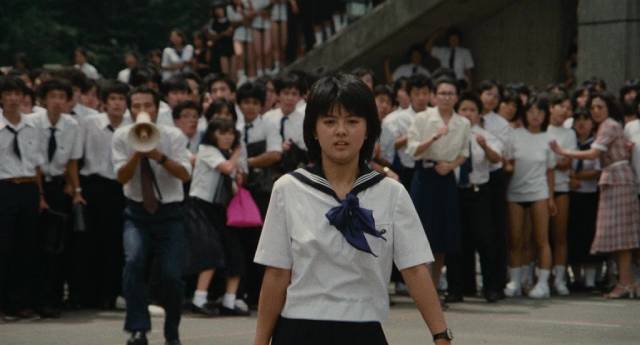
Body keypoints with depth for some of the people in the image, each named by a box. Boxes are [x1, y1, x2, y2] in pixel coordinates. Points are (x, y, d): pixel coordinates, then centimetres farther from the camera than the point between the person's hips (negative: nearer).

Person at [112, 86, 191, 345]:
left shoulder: (173, 136, -5)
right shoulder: (122, 137, -2)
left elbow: (185, 174, -16)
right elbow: (122, 176, -11)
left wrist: (159, 156, -31)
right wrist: (138, 152, -27)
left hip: (169, 213, 0)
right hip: (137, 212, 0)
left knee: (172, 275, -8)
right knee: (134, 262, -26)